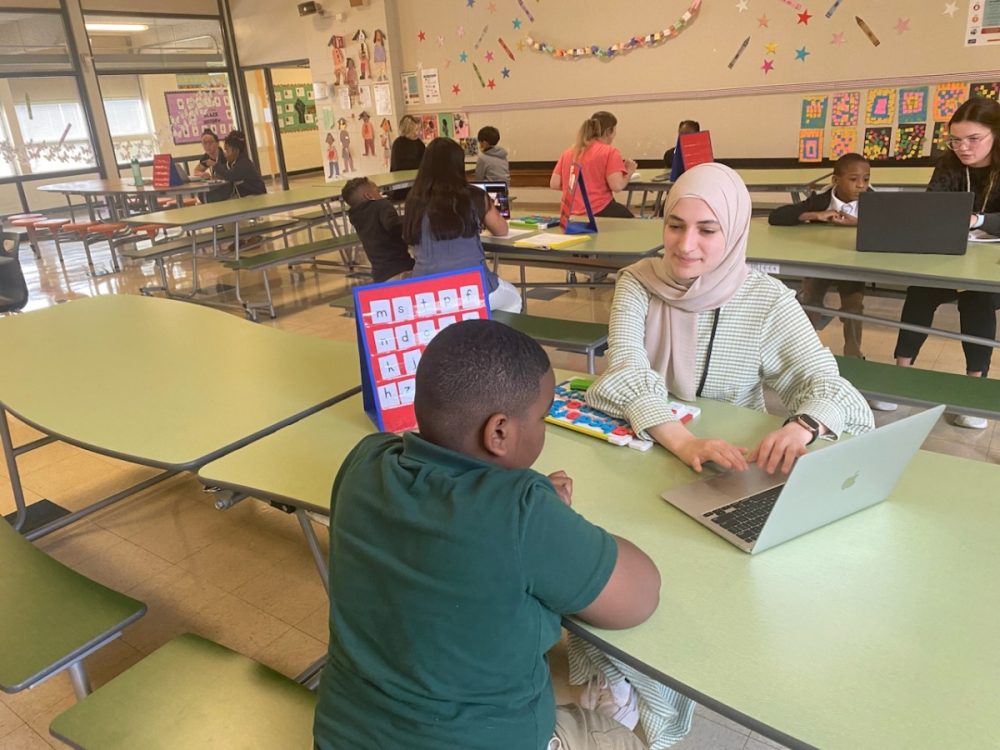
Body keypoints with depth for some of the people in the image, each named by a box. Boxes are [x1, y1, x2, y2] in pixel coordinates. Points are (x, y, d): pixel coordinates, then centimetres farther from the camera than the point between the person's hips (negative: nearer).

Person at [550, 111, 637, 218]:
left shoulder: (568, 152, 11)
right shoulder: (610, 151, -5)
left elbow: (554, 184, 8)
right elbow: (617, 186, -14)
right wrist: (629, 172, 6)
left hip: (571, 214, 6)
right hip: (600, 212, -6)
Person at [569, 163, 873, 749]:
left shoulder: (767, 301, -9)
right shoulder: (638, 283, -8)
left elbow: (831, 387, -15)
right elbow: (626, 377, -21)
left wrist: (802, 426, -39)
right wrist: (683, 442, -39)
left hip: (731, 475, -1)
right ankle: (611, 676, 6)